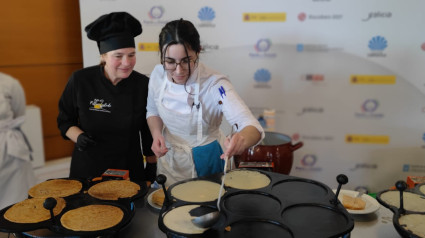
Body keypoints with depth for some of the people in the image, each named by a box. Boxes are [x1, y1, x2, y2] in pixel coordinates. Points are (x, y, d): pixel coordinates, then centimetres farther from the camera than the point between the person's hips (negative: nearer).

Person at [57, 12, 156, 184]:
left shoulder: (143, 85, -9)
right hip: (87, 169, 0)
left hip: (130, 170, 1)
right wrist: (79, 137, -17)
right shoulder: (80, 80, -12)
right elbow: (64, 121, 2)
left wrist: (151, 168, 3)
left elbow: (148, 133, 0)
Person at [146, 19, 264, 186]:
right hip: (170, 160, 4)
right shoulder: (158, 74, -13)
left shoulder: (215, 85, -27)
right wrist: (157, 134, -14)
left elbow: (254, 128, -36)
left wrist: (241, 140, -59)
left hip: (205, 163, -4)